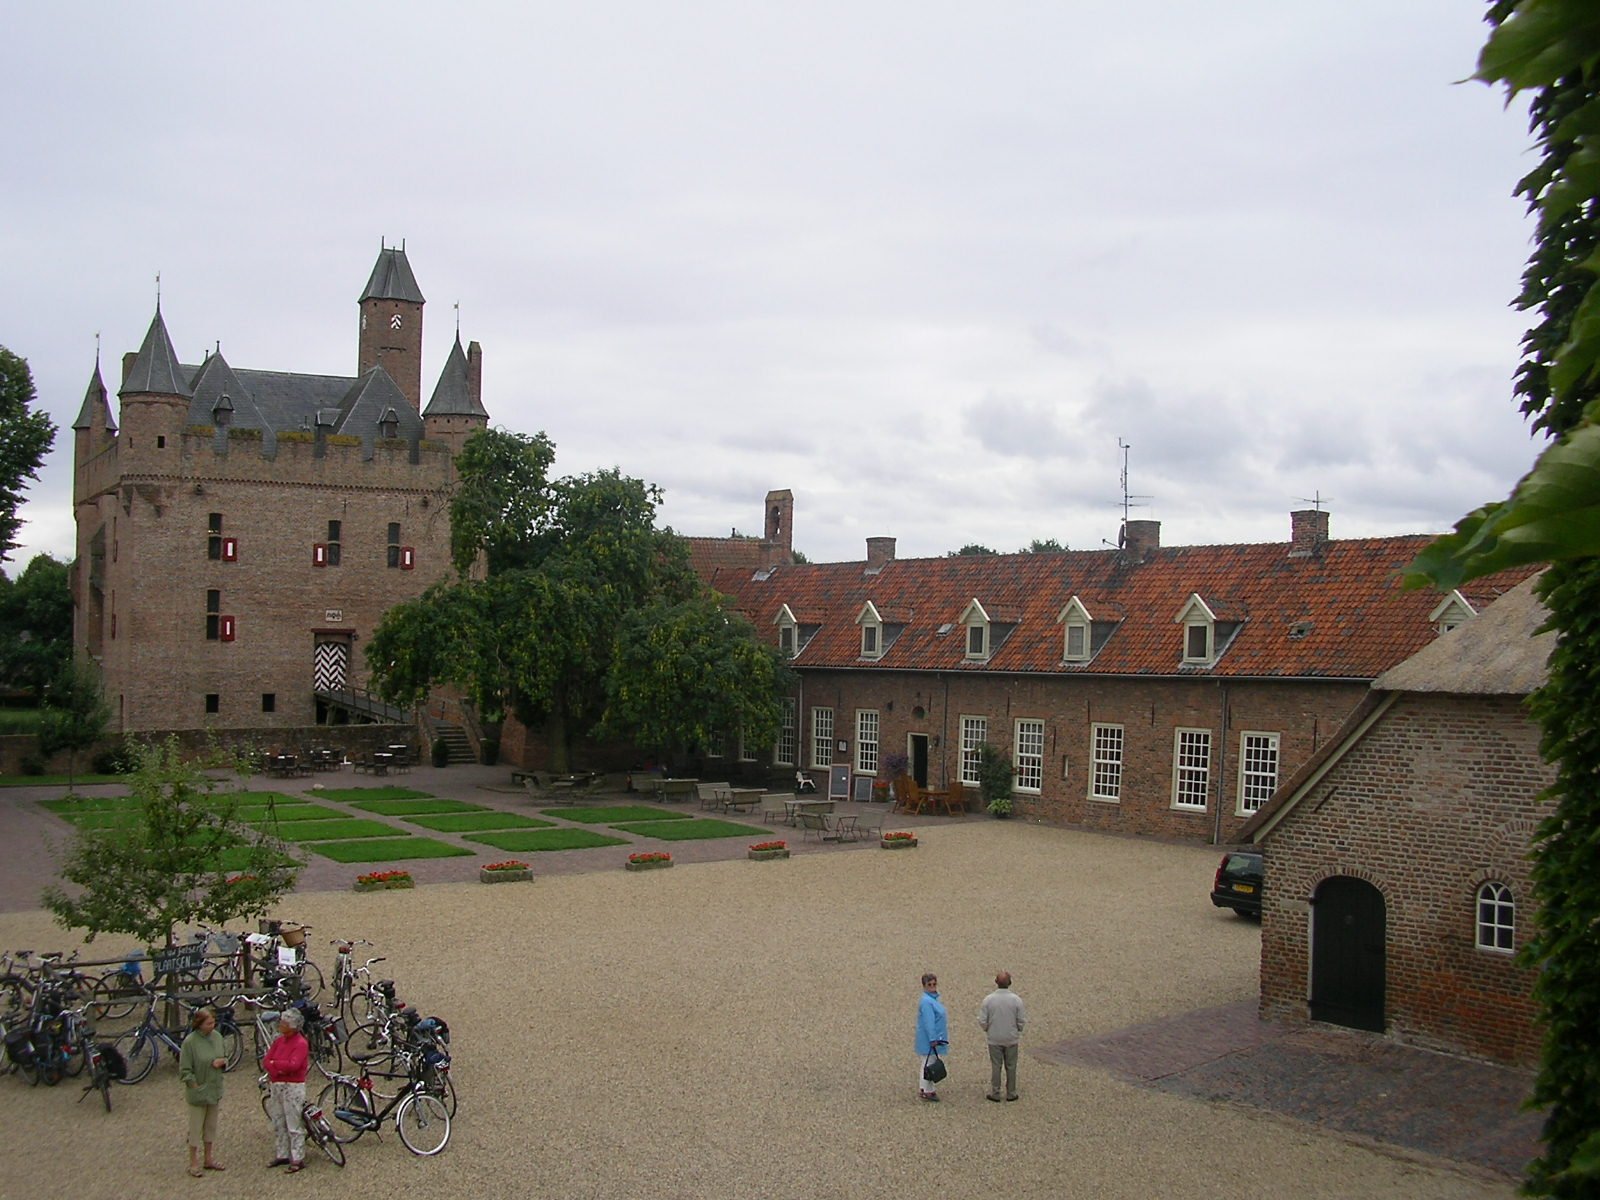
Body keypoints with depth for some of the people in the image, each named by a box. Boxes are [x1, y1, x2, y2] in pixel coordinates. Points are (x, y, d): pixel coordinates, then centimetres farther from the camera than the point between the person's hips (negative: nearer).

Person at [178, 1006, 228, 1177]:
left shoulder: (217, 1036, -1)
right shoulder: (190, 1042, -18)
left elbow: (226, 1056, 12)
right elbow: (185, 1070, -14)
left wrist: (223, 1061, -9)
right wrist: (195, 1086, -16)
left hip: (214, 1090, 6)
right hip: (198, 1092, -6)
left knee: (211, 1126, 17)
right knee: (196, 1128, 5)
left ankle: (209, 1160, 30)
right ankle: (193, 1164, 18)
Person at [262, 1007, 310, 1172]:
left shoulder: (301, 1044, -14)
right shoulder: (279, 1041, 7)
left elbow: (293, 1065, -25)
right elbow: (266, 1061, 2)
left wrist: (274, 1063, -11)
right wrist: (277, 1069, -19)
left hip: (293, 1087, -8)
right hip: (275, 1085, 8)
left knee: (294, 1125, -2)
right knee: (278, 1123, 15)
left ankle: (298, 1159, 5)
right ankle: (281, 1155, 27)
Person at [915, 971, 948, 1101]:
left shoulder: (934, 998, 10)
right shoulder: (926, 1001, -21)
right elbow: (928, 1022, -23)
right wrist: (933, 1039, -23)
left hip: (935, 1038, 10)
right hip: (928, 1039, -10)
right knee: (927, 1064, -3)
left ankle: (928, 1088, 25)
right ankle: (925, 1091, 4)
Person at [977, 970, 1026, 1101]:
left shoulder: (988, 999, -14)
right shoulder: (1016, 999, -13)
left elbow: (982, 1021, -9)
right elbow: (1021, 1020, -6)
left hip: (994, 1039, 0)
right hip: (1011, 1039, 0)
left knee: (995, 1066, 10)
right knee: (1011, 1066, 13)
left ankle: (995, 1093, 17)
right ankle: (1011, 1093, 21)